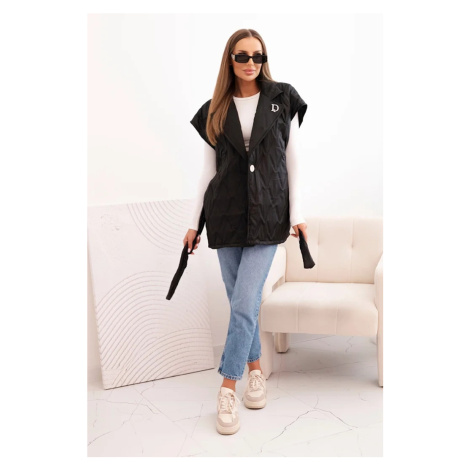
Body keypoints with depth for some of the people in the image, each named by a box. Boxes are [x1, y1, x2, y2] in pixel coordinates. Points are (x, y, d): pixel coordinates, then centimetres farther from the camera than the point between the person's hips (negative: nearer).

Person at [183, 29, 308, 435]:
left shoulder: (283, 99, 4)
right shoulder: (215, 111, 9)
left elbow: (293, 160, 5)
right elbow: (208, 169, 10)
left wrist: (297, 214, -1)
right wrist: (194, 222, 8)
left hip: (267, 214, -2)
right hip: (226, 215, 2)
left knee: (244, 303, -9)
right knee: (241, 301, 8)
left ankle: (228, 387, 3)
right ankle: (256, 370, 28)